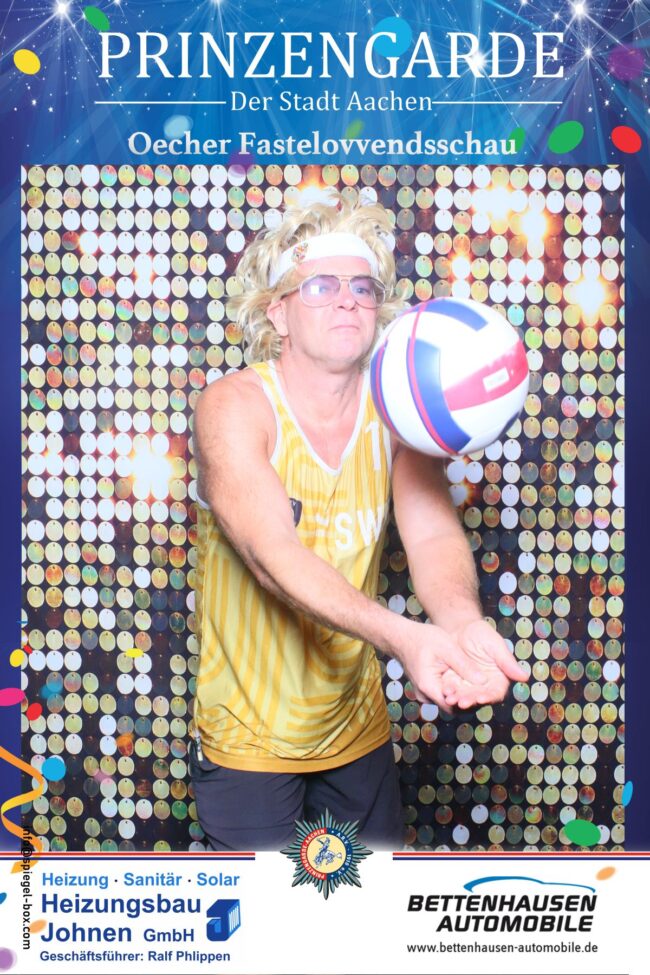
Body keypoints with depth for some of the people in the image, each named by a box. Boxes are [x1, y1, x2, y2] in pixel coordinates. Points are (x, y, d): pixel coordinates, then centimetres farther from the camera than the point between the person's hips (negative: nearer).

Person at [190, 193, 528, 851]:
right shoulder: (233, 406, -19)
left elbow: (432, 531, -19)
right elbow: (271, 551, -33)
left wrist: (463, 622, -42)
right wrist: (401, 637, -48)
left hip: (358, 725, 4)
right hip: (249, 737, -4)